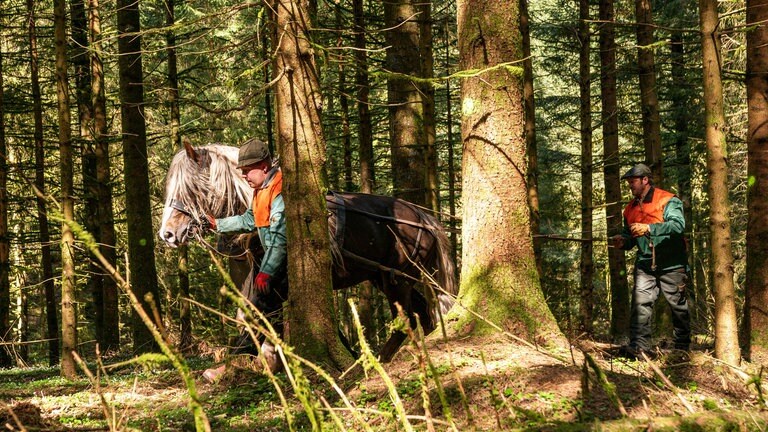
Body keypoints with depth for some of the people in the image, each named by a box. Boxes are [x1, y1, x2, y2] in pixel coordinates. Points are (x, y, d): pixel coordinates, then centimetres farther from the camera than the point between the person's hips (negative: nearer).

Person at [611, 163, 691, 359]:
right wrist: (623, 241, -2)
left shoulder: (668, 201, -8)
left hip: (672, 264, -5)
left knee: (678, 306, 6)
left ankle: (682, 348, 19)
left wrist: (648, 228, -32)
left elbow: (678, 225, -24)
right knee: (640, 302, -12)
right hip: (645, 264, 5)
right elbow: (630, 235, 23)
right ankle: (639, 346, -16)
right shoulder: (631, 208, 13)